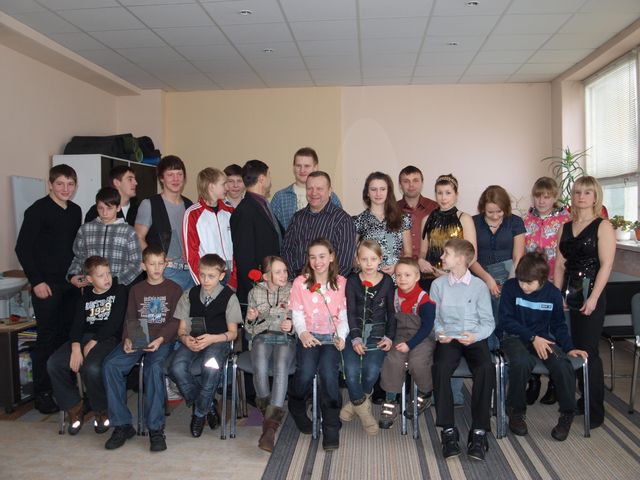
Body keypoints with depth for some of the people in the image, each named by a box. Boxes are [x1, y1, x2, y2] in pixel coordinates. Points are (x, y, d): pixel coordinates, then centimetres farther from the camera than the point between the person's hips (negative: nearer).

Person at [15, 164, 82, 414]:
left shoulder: (75, 211, 11)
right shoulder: (38, 210, -8)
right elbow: (22, 248, -11)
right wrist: (36, 281, -14)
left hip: (71, 284, 6)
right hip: (47, 285, -6)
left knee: (69, 335, 8)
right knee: (47, 337, -2)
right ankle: (42, 394, 9)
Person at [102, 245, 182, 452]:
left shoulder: (174, 289, 7)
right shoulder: (136, 290, 17)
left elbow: (175, 321, 0)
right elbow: (130, 319, 11)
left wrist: (160, 339, -17)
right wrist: (127, 339, -10)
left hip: (162, 340, -3)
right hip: (136, 340, 4)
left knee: (154, 367, -34)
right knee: (110, 365, -23)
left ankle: (156, 428, -26)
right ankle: (122, 425, -14)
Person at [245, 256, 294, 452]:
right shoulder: (255, 292, 14)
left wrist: (292, 325, -9)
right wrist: (250, 318, -3)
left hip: (286, 338, -1)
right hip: (262, 336, 1)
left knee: (281, 369, -34)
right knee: (260, 368, -33)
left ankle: (270, 428, -38)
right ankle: (267, 411, -8)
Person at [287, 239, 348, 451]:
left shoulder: (341, 283, 7)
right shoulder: (300, 282, 6)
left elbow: (344, 315, 5)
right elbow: (297, 314, 4)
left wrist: (341, 336, -12)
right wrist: (302, 333, -16)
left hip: (331, 337, 0)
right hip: (308, 337, 0)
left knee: (328, 372, -27)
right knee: (306, 372, -26)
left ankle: (331, 429, -12)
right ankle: (297, 409, 8)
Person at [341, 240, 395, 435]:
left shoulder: (387, 282, 6)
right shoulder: (352, 281, 4)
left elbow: (391, 312, 12)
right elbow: (350, 312, -2)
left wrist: (389, 337, -1)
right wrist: (355, 339, -13)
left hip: (377, 333, 0)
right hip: (354, 332, 0)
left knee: (372, 371, -24)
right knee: (351, 370, -23)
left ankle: (356, 403, 6)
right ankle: (363, 409, 2)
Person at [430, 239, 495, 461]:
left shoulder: (480, 286, 5)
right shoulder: (438, 284, 10)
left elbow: (488, 322, 4)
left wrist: (475, 335, -15)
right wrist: (439, 332, -8)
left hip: (474, 338, 0)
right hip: (448, 339, 1)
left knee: (485, 368, -32)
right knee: (441, 367, -32)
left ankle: (479, 431, -23)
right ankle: (448, 430, -25)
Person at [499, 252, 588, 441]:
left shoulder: (553, 293, -2)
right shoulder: (510, 287, -10)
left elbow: (558, 324, 11)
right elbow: (507, 320, -8)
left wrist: (569, 348, -2)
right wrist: (532, 338, -16)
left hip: (543, 337, 3)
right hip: (514, 336, -2)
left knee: (563, 365, -27)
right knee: (522, 362, -35)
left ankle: (567, 414, -3)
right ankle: (516, 411, -11)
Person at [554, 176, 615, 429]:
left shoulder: (603, 226, -4)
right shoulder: (565, 227, 12)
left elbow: (606, 265, -10)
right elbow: (560, 264, 11)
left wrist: (593, 298, -16)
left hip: (591, 295, -5)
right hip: (569, 294, 5)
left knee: (588, 351, -3)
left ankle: (595, 410, 10)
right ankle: (584, 400, 22)